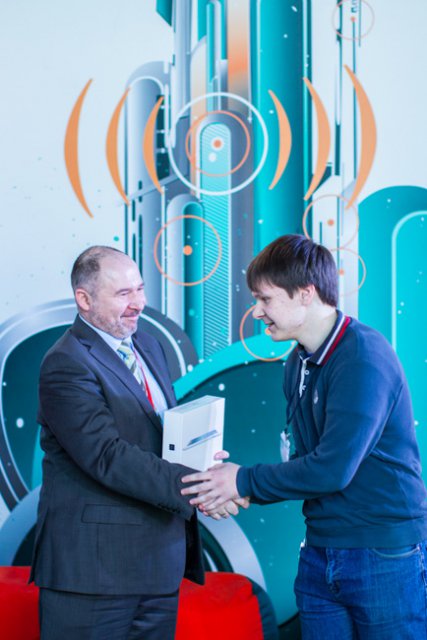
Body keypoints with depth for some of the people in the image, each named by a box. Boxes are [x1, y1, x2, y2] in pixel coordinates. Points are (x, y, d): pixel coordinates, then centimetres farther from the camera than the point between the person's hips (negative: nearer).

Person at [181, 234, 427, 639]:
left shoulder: (363, 356, -18)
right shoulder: (299, 362, 7)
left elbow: (332, 469, -23)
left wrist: (245, 481, -12)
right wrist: (241, 490, -3)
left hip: (386, 558, -7)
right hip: (320, 555, 8)